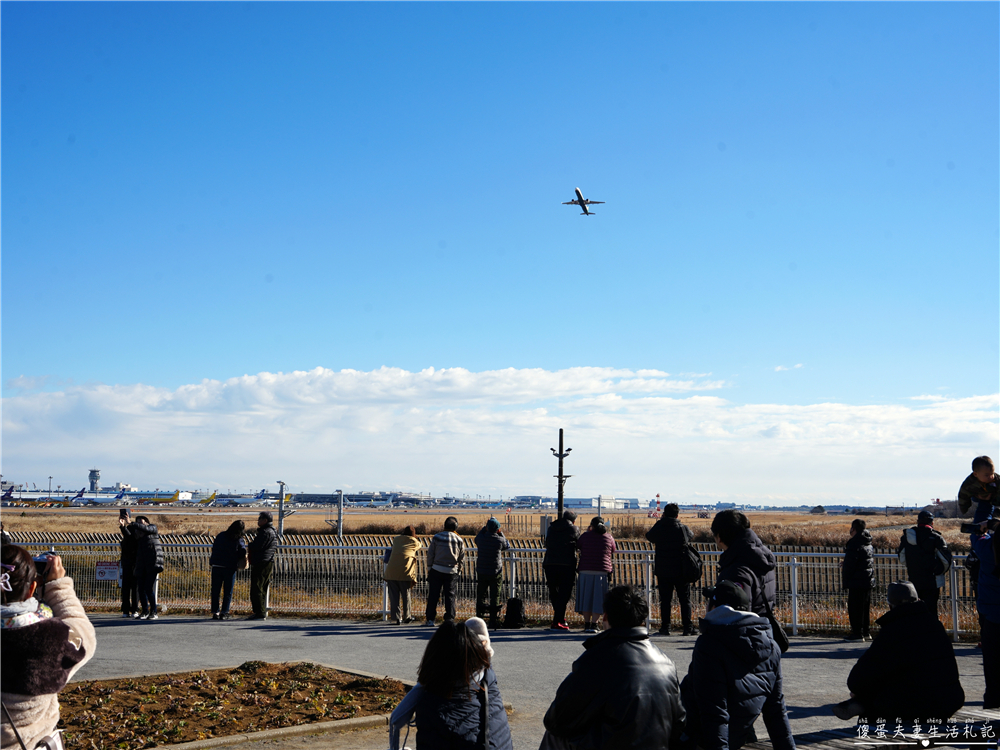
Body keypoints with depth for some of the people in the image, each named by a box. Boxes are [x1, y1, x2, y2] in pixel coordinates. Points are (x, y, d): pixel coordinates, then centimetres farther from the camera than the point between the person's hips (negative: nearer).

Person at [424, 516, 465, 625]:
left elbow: (430, 554, -1)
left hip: (437, 570, -1)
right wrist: (458, 568, 21)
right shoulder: (458, 540, 0)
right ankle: (449, 618, 4)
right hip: (451, 571, 1)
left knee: (433, 595, 4)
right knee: (450, 595, 8)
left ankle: (430, 619, 4)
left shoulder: (436, 537, -3)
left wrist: (429, 568, 9)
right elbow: (462, 557, 6)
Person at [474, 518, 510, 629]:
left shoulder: (481, 538, -7)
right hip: (496, 573, -2)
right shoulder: (500, 540, -12)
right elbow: (507, 546, 10)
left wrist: (485, 527, 17)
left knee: (481, 597, 12)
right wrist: (500, 533, 10)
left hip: (481, 573, 2)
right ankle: (494, 621, 5)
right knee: (495, 598, 5)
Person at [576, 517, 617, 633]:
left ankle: (587, 624, 12)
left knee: (586, 597, 9)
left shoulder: (585, 536, 2)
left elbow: (578, 546, 15)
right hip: (603, 571, 0)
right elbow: (613, 551, 17)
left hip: (586, 570, 0)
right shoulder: (609, 537, 4)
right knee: (598, 597, 3)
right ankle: (593, 624, -3)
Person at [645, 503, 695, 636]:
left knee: (665, 600, 6)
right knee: (685, 600, 6)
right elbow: (691, 537, 14)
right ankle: (687, 628, 3)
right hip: (681, 570, -1)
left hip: (663, 571, 1)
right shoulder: (683, 528, -6)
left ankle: (665, 627, 4)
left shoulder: (658, 527, -5)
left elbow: (649, 536, 15)